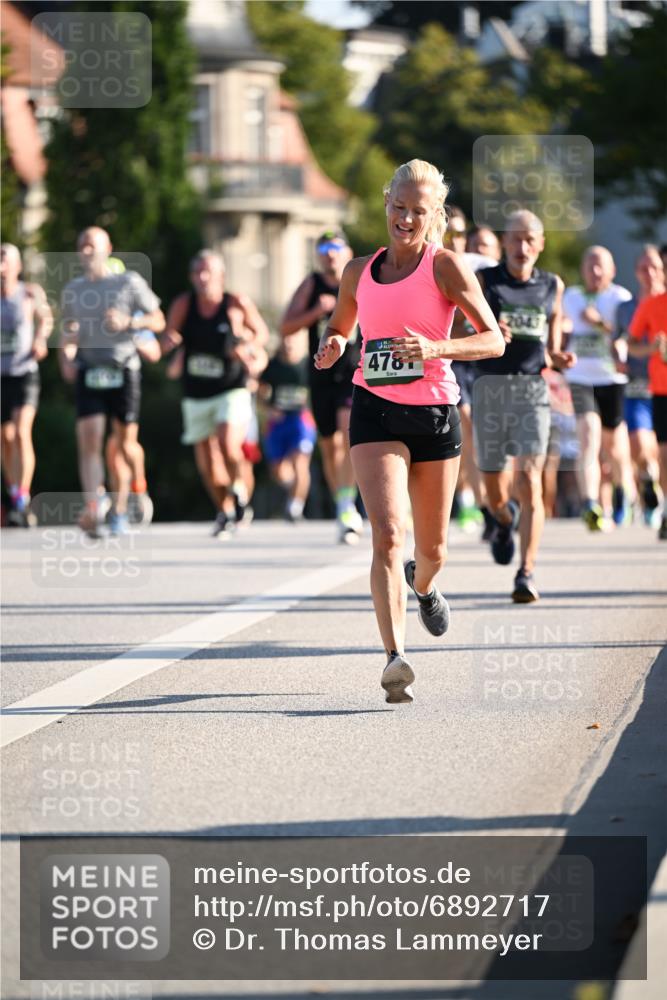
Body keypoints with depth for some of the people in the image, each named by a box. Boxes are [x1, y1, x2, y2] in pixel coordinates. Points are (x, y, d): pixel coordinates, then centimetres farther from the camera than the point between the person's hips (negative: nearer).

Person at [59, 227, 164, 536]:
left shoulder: (129, 282, 3)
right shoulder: (72, 290, 12)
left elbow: (158, 320, 6)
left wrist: (129, 322, -11)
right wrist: (66, 358, 4)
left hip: (124, 370, -1)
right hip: (89, 372, 2)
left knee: (126, 444, 3)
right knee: (89, 439, -16)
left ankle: (120, 508, 20)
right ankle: (93, 505, -24)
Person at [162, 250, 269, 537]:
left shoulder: (237, 304, -7)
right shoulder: (183, 305, -2)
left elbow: (261, 332, 6)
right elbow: (164, 343, 1)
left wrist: (248, 347, -15)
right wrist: (169, 341, -23)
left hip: (232, 390, -3)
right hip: (195, 394, 3)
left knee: (228, 444, -25)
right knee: (205, 461, 6)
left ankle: (239, 489, 5)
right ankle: (225, 511, 28)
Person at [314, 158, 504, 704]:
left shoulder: (446, 265, -5)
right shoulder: (360, 271, 7)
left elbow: (494, 340, -11)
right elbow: (338, 327, 24)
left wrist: (436, 349, -27)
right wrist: (331, 346, -1)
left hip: (435, 412, -1)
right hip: (376, 412, 1)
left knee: (431, 548, 13)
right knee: (387, 533, -19)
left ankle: (423, 585, 52)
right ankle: (396, 658, -26)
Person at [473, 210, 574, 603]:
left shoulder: (552, 286, 10)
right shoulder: (484, 281, 3)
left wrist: (560, 359, -3)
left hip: (533, 389, 0)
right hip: (491, 388, 0)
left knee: (530, 482, -14)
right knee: (495, 490, 8)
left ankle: (527, 574, -16)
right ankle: (506, 521, 45)